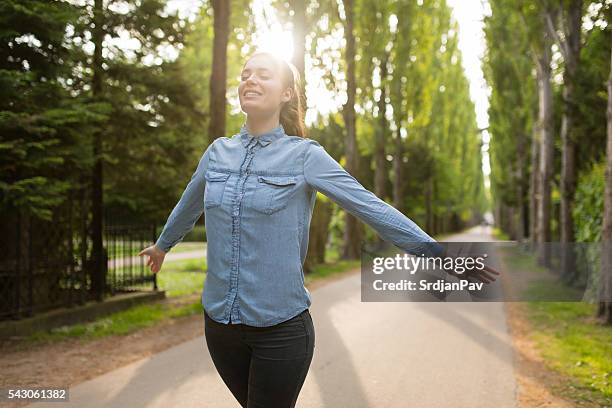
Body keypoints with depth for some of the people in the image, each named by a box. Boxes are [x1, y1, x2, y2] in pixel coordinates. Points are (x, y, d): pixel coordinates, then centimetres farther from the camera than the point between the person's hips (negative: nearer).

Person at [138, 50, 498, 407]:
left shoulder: (304, 154, -8)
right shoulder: (218, 151, 5)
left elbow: (371, 207, -9)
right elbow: (188, 206, 23)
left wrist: (439, 255, -11)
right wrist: (163, 244, 39)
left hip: (280, 327, -4)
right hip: (219, 322, 4)